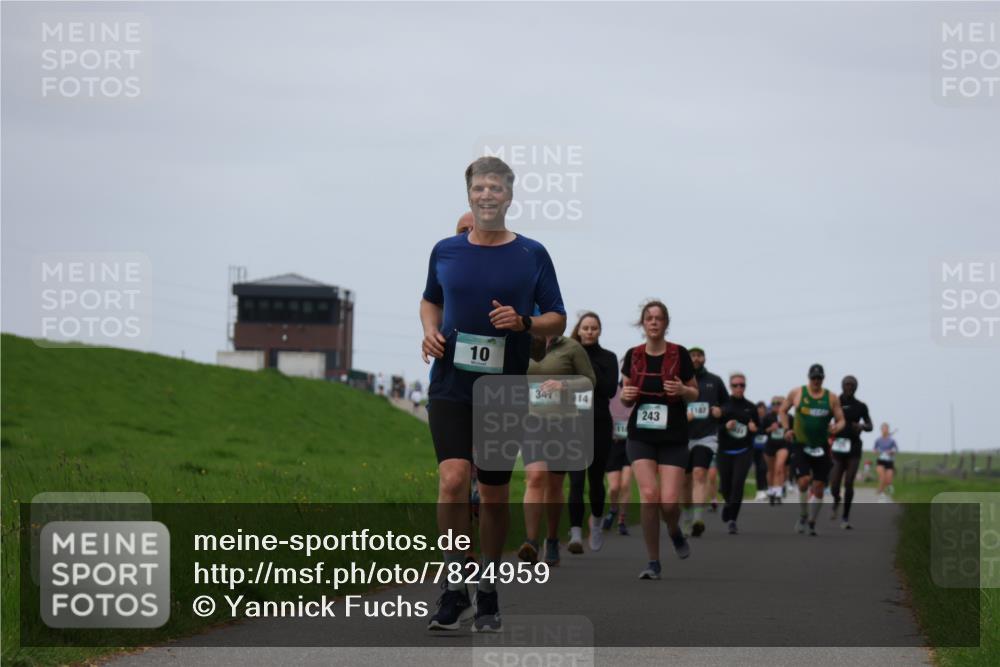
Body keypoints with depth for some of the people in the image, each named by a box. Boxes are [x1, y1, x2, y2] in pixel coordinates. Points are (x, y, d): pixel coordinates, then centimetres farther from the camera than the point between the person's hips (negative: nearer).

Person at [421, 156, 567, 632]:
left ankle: (488, 593, 23)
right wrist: (430, 331, 2)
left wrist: (522, 322, -14)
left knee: (494, 495, 7)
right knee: (453, 479, -18)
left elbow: (557, 320, 6)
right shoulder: (445, 252, 6)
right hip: (450, 387, 0)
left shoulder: (532, 255, 2)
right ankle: (455, 590, -9)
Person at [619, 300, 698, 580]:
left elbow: (695, 393, 6)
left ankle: (675, 532, 28)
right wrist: (626, 395, -10)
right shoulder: (633, 356, 3)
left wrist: (682, 390, -16)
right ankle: (653, 562, -1)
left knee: (669, 501, -10)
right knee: (649, 496, -15)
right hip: (641, 436, 1)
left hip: (673, 437, -1)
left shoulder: (680, 355, -3)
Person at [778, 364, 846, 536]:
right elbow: (782, 410, 13)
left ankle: (812, 523, 16)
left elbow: (841, 420, 7)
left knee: (818, 487, 1)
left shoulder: (832, 398, 4)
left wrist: (836, 427, -17)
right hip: (800, 445, -2)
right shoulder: (797, 393, 2)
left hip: (821, 448, 2)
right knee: (804, 481, -19)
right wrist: (786, 429, -2)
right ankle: (803, 516, 1)